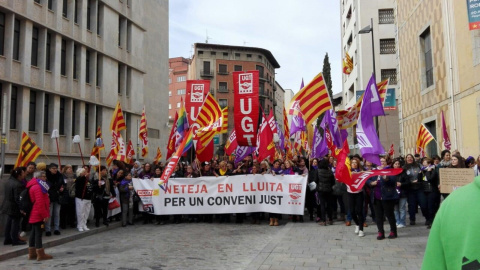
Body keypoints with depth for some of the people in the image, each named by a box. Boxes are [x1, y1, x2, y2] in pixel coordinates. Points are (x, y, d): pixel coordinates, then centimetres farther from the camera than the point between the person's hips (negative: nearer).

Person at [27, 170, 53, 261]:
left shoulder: (35, 186, 17)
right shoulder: (38, 187, -17)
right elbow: (40, 203, -22)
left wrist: (44, 213, 18)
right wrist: (44, 214, -19)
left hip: (34, 215, 11)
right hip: (38, 214, -11)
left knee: (34, 232, 14)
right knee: (38, 233, -7)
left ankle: (32, 253, 21)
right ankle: (40, 254, -3)